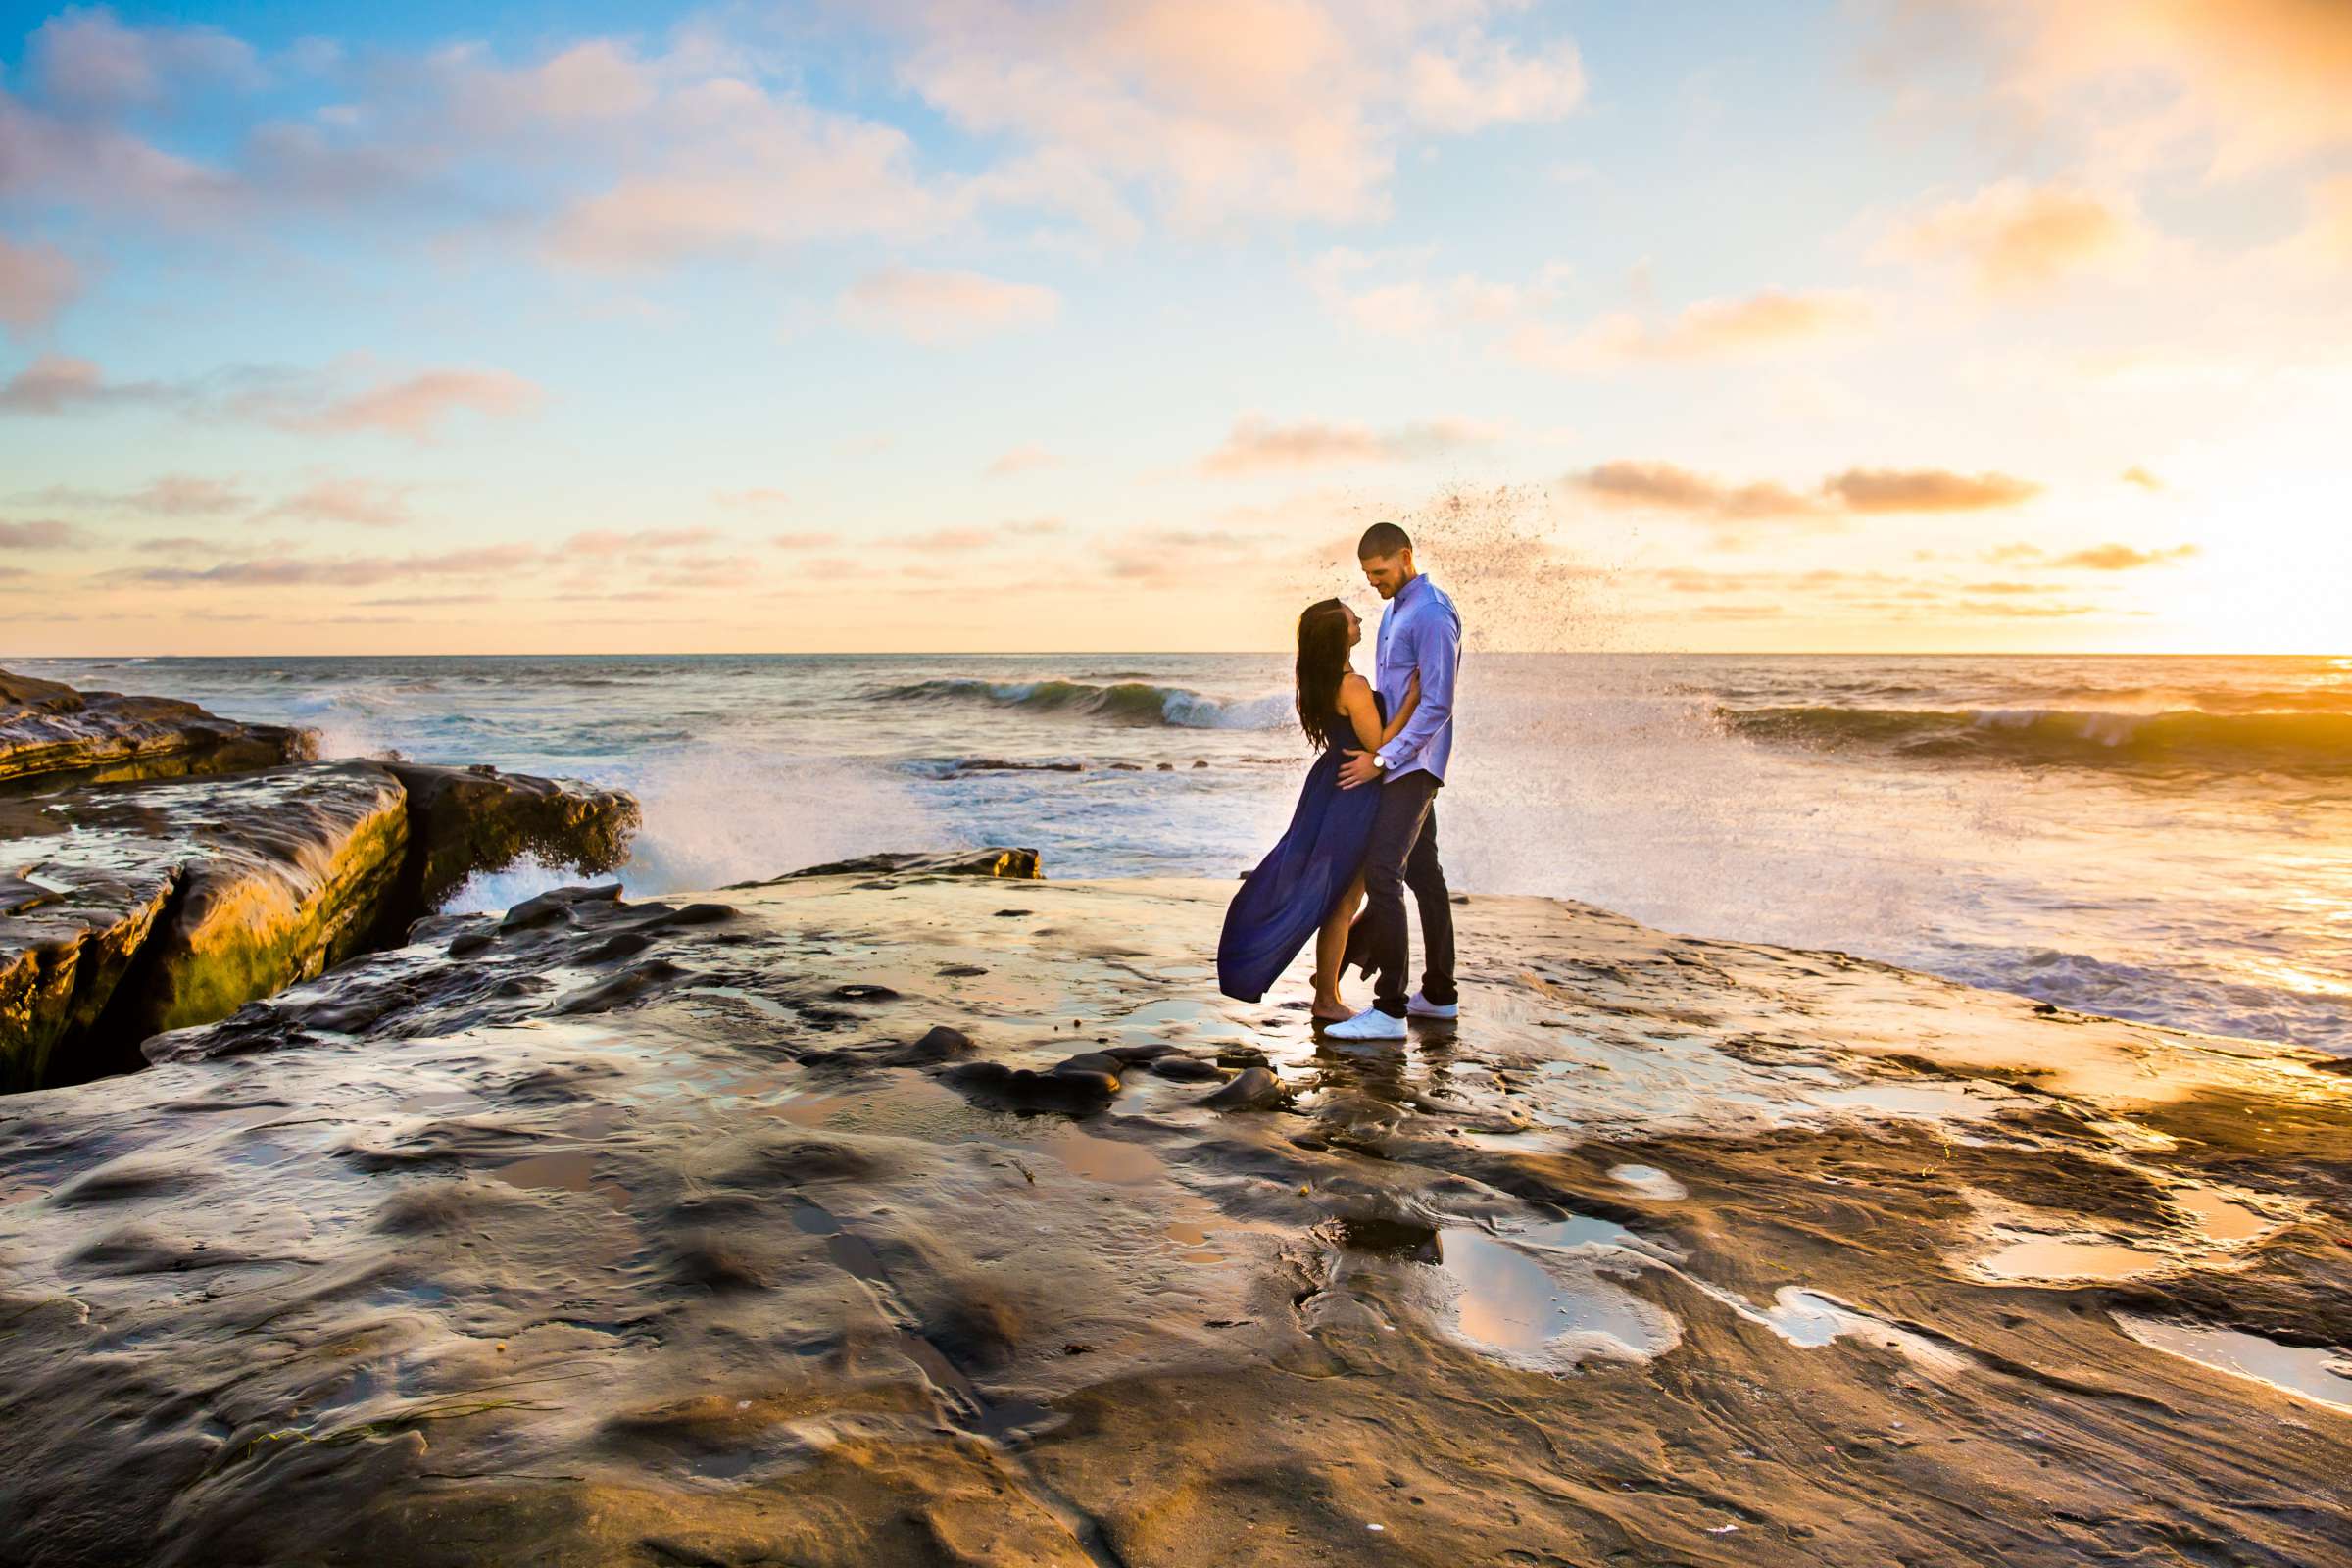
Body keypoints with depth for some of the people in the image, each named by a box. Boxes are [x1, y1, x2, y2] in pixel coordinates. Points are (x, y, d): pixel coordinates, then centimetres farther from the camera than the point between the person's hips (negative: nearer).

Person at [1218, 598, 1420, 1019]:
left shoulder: (1319, 682, 4)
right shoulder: (1354, 687, -24)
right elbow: (1379, 746, -21)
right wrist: (1412, 698, -20)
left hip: (1330, 784, 9)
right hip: (1352, 796, -9)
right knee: (1343, 901, 2)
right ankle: (1326, 1001, 12)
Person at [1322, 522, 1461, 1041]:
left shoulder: (1432, 615, -17)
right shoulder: (1393, 610, 14)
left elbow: (1437, 704, -21)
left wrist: (1382, 759, -20)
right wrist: (1374, 751, 16)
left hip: (1413, 764, -10)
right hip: (1398, 761, 10)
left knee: (1382, 872, -16)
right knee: (1422, 872, 14)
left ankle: (1389, 1009, -14)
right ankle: (1439, 994, 23)